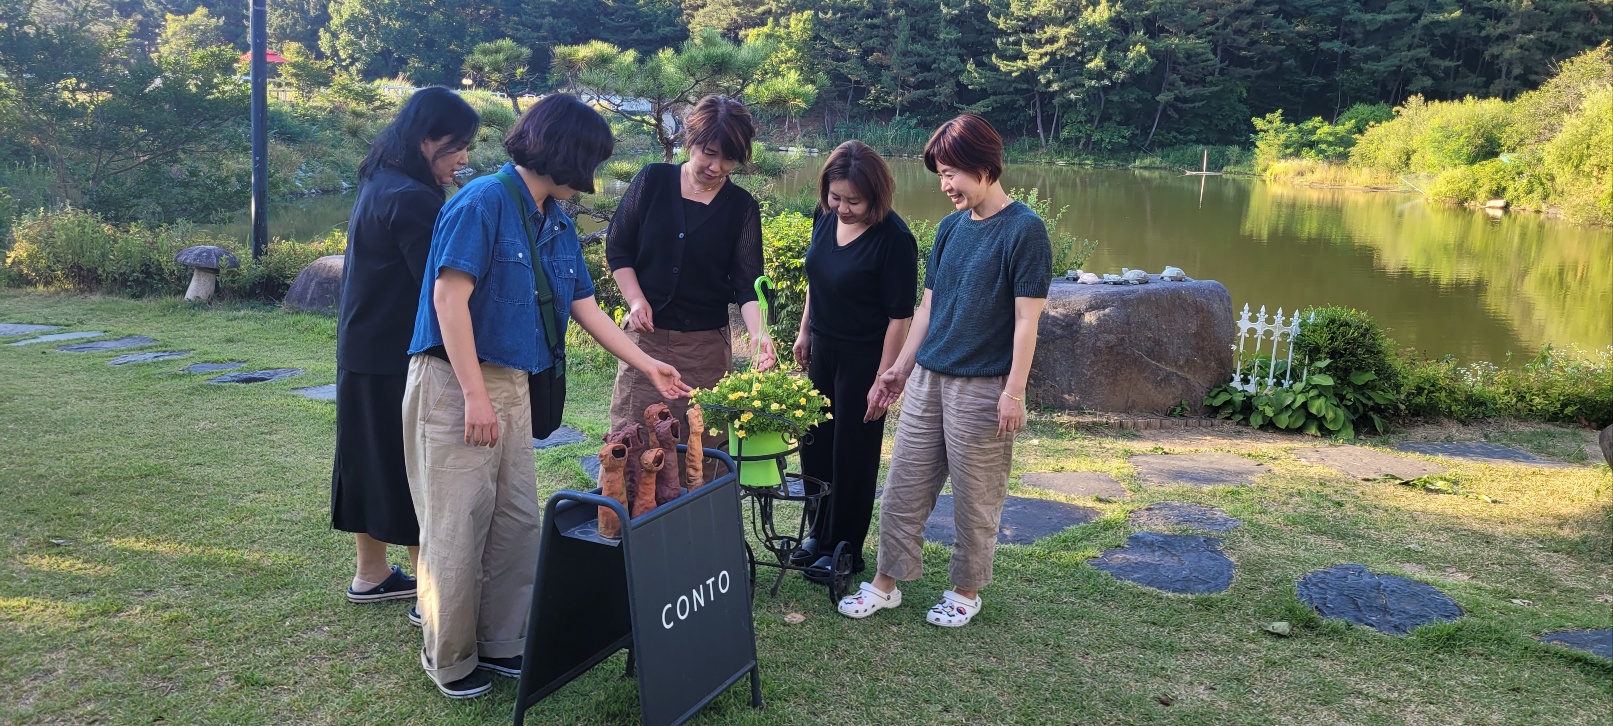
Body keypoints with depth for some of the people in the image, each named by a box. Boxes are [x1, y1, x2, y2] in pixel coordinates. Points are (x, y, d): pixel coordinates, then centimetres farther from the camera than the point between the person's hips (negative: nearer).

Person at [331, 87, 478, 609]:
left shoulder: (378, 186, 10)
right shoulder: (412, 199, -20)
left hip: (362, 352, 10)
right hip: (400, 360, -10)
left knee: (371, 459, 16)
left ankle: (371, 576, 29)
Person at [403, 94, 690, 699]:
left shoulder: (558, 223, 11)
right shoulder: (485, 201, -14)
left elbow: (585, 307, 16)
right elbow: (449, 296, -19)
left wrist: (650, 367, 17)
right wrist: (476, 395, -22)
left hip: (512, 385, 8)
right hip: (456, 383, -8)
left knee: (517, 521, 10)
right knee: (458, 524, 1)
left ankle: (501, 644, 25)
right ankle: (450, 660, 17)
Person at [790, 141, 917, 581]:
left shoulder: (894, 239, -22)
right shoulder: (826, 216, -1)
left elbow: (900, 316, -19)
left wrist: (883, 378, -18)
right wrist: (805, 331, 16)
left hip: (863, 359, -7)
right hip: (823, 349, 7)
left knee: (852, 454, 5)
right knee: (815, 445, 14)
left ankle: (844, 548, 21)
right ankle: (821, 533, 32)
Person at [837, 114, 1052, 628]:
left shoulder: (1024, 230, -11)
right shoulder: (951, 227, 9)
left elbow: (1026, 319, -13)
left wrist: (1014, 391, -16)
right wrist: (901, 367, 14)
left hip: (982, 387, -6)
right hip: (927, 378, 6)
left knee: (975, 499, 7)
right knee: (903, 487, 11)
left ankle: (966, 591, 25)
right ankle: (886, 583, 23)